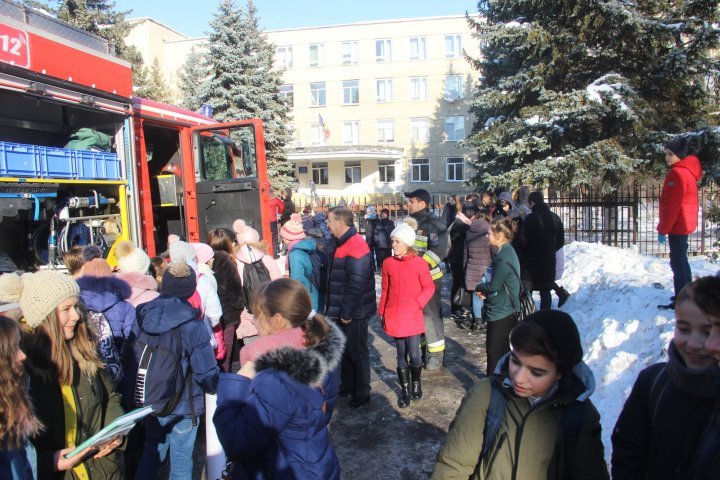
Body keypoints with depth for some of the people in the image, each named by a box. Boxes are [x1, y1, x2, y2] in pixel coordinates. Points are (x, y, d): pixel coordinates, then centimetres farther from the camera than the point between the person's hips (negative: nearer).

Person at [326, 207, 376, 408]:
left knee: (357, 352, 4)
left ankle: (362, 393, 19)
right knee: (345, 348, 20)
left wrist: (346, 312, -22)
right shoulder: (343, 243, 10)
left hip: (354, 313, -9)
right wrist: (338, 309, 16)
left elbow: (357, 283, -26)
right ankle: (347, 386, 36)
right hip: (343, 310, 9)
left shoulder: (355, 245, -21)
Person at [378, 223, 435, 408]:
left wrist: (417, 303, -13)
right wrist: (382, 313, 8)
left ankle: (416, 383, 28)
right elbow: (385, 290, 6)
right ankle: (405, 390, 26)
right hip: (395, 317, 2)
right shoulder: (388, 263, -1)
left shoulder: (419, 263, -9)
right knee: (401, 355, 10)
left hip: (413, 317, -2)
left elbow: (429, 287, -1)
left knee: (414, 355, -1)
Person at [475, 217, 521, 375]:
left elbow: (493, 285, -22)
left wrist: (479, 288, -3)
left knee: (494, 351, 1)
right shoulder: (507, 252, 8)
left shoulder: (504, 257, -23)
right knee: (502, 349, 20)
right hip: (505, 310, 10)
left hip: (500, 312, -10)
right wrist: (484, 290, -1)